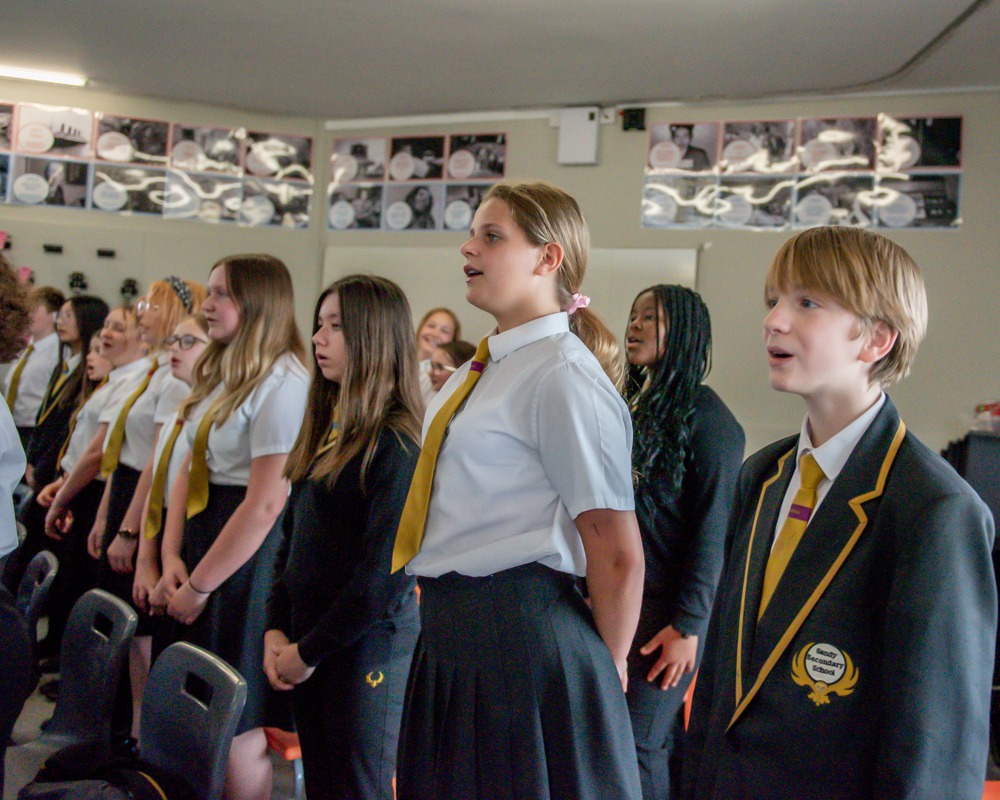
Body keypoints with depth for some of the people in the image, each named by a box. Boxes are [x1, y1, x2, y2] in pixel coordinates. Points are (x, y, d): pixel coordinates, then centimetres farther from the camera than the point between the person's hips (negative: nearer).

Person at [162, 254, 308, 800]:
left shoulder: (283, 382, -17)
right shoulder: (219, 374, 14)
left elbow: (266, 504, -21)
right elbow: (189, 469, 13)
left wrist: (200, 585, -14)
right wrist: (171, 554, 0)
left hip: (248, 556, -9)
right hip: (202, 537, 9)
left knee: (234, 729, -3)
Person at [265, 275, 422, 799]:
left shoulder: (396, 441, -15)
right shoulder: (325, 427, 10)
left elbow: (386, 571, -19)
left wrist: (311, 650, -12)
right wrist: (276, 628, 4)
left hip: (366, 643, -7)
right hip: (307, 641, 8)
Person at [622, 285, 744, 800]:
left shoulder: (705, 415, -10)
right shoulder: (633, 406, 12)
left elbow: (713, 526, -15)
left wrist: (688, 624, -18)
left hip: (666, 611, -7)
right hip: (617, 602, 7)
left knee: (637, 742, -5)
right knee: (661, 738, 13)